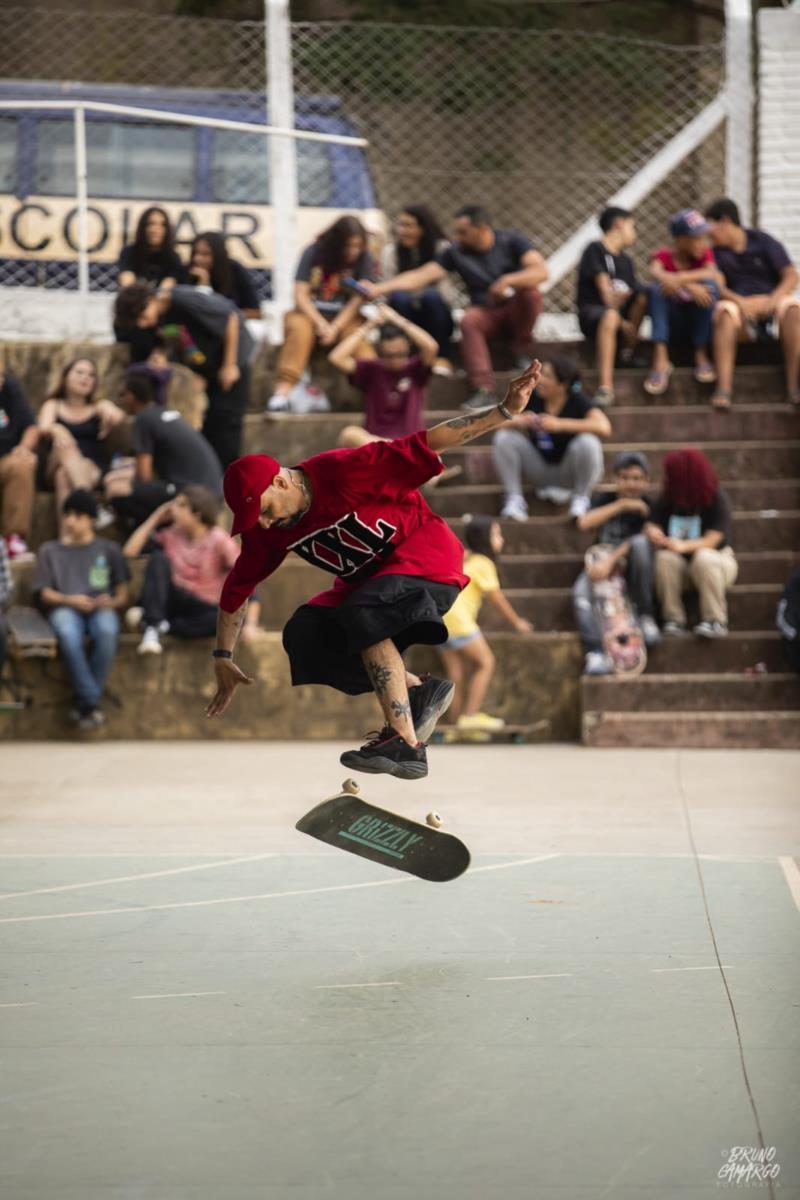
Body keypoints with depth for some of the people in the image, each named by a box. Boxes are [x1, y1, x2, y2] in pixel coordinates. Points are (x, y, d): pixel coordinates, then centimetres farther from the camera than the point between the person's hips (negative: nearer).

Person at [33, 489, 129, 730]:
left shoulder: (109, 550, 24)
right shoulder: (50, 551, 24)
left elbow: (122, 594, 16)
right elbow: (45, 594, 13)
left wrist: (112, 602, -9)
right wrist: (69, 600, -8)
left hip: (101, 608, 0)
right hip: (65, 608, 0)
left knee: (107, 631, -40)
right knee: (68, 634, -40)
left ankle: (84, 704, -33)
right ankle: (91, 702, -40)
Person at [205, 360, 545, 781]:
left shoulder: (341, 471, -26)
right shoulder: (268, 529, -6)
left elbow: (425, 444, -29)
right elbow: (237, 587, 6)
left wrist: (504, 412, -34)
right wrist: (223, 658, 10)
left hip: (427, 557, -8)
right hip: (369, 581, 8)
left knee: (363, 613, -33)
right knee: (303, 636, -9)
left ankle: (406, 745, -39)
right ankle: (418, 691, -7)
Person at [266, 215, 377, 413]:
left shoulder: (363, 258, -5)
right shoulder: (313, 253, -6)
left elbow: (359, 299, -12)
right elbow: (300, 295, -9)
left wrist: (335, 327, -26)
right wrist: (320, 323, -23)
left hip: (344, 316, 1)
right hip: (310, 313, -1)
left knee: (356, 331, -32)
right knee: (299, 327, -33)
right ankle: (283, 391, -42)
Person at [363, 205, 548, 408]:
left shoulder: (511, 241, -7)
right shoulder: (456, 252, -2)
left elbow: (541, 271, -20)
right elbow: (421, 276, -7)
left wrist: (508, 281, -34)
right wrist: (379, 288, -17)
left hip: (516, 309, -1)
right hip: (486, 313, 2)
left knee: (531, 291, -33)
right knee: (468, 321, -33)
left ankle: (522, 349, -10)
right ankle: (484, 389, -38)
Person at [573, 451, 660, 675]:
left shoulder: (648, 507, -2)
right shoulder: (604, 500, 7)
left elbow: (638, 541, -17)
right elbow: (585, 524, -12)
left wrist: (610, 562, -31)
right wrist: (621, 505, -17)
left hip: (632, 570, -2)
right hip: (601, 566, 2)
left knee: (640, 543, -35)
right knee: (581, 591, -31)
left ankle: (645, 616, -24)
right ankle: (595, 653, -45)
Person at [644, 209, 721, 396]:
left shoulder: (704, 254, -1)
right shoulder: (663, 256, -6)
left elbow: (713, 274, -23)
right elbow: (657, 273, -29)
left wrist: (679, 278, -36)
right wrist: (688, 285, -43)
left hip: (697, 323, 1)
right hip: (670, 325, -1)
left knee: (709, 285, -25)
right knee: (657, 288, -28)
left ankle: (701, 356, -17)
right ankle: (661, 361, -35)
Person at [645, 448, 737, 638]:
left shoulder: (717, 499, -14)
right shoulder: (667, 499, -3)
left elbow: (712, 541, -21)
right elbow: (651, 527, -9)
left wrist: (683, 546, -39)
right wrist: (655, 535, -35)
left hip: (716, 561, -3)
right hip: (680, 565, 3)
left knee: (704, 557, -38)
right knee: (665, 558, -31)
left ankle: (716, 621, -29)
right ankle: (674, 620, -25)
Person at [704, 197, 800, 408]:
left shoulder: (763, 242, 6)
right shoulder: (716, 252, 11)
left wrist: (771, 300, -20)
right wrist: (739, 301, -23)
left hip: (772, 302, 0)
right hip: (740, 306, 0)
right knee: (724, 311, -33)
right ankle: (724, 388, -45)